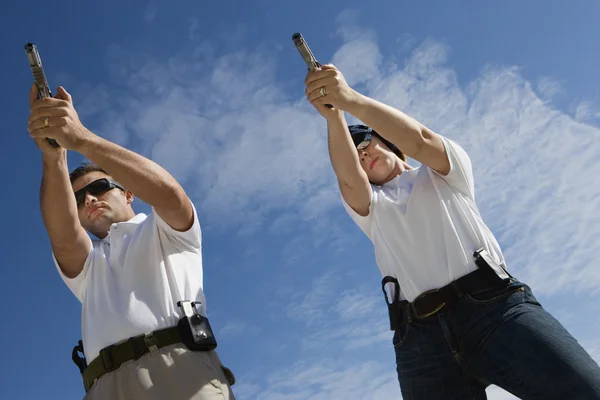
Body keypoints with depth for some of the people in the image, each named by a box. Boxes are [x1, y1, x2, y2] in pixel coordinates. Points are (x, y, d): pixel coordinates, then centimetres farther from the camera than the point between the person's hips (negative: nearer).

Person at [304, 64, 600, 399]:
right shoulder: (370, 207, 24)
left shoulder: (443, 174, 22)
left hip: (494, 306, -1)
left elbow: (419, 139, -1)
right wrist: (333, 115, -16)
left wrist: (352, 99, -14)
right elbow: (349, 180, 0)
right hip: (420, 335, 2)